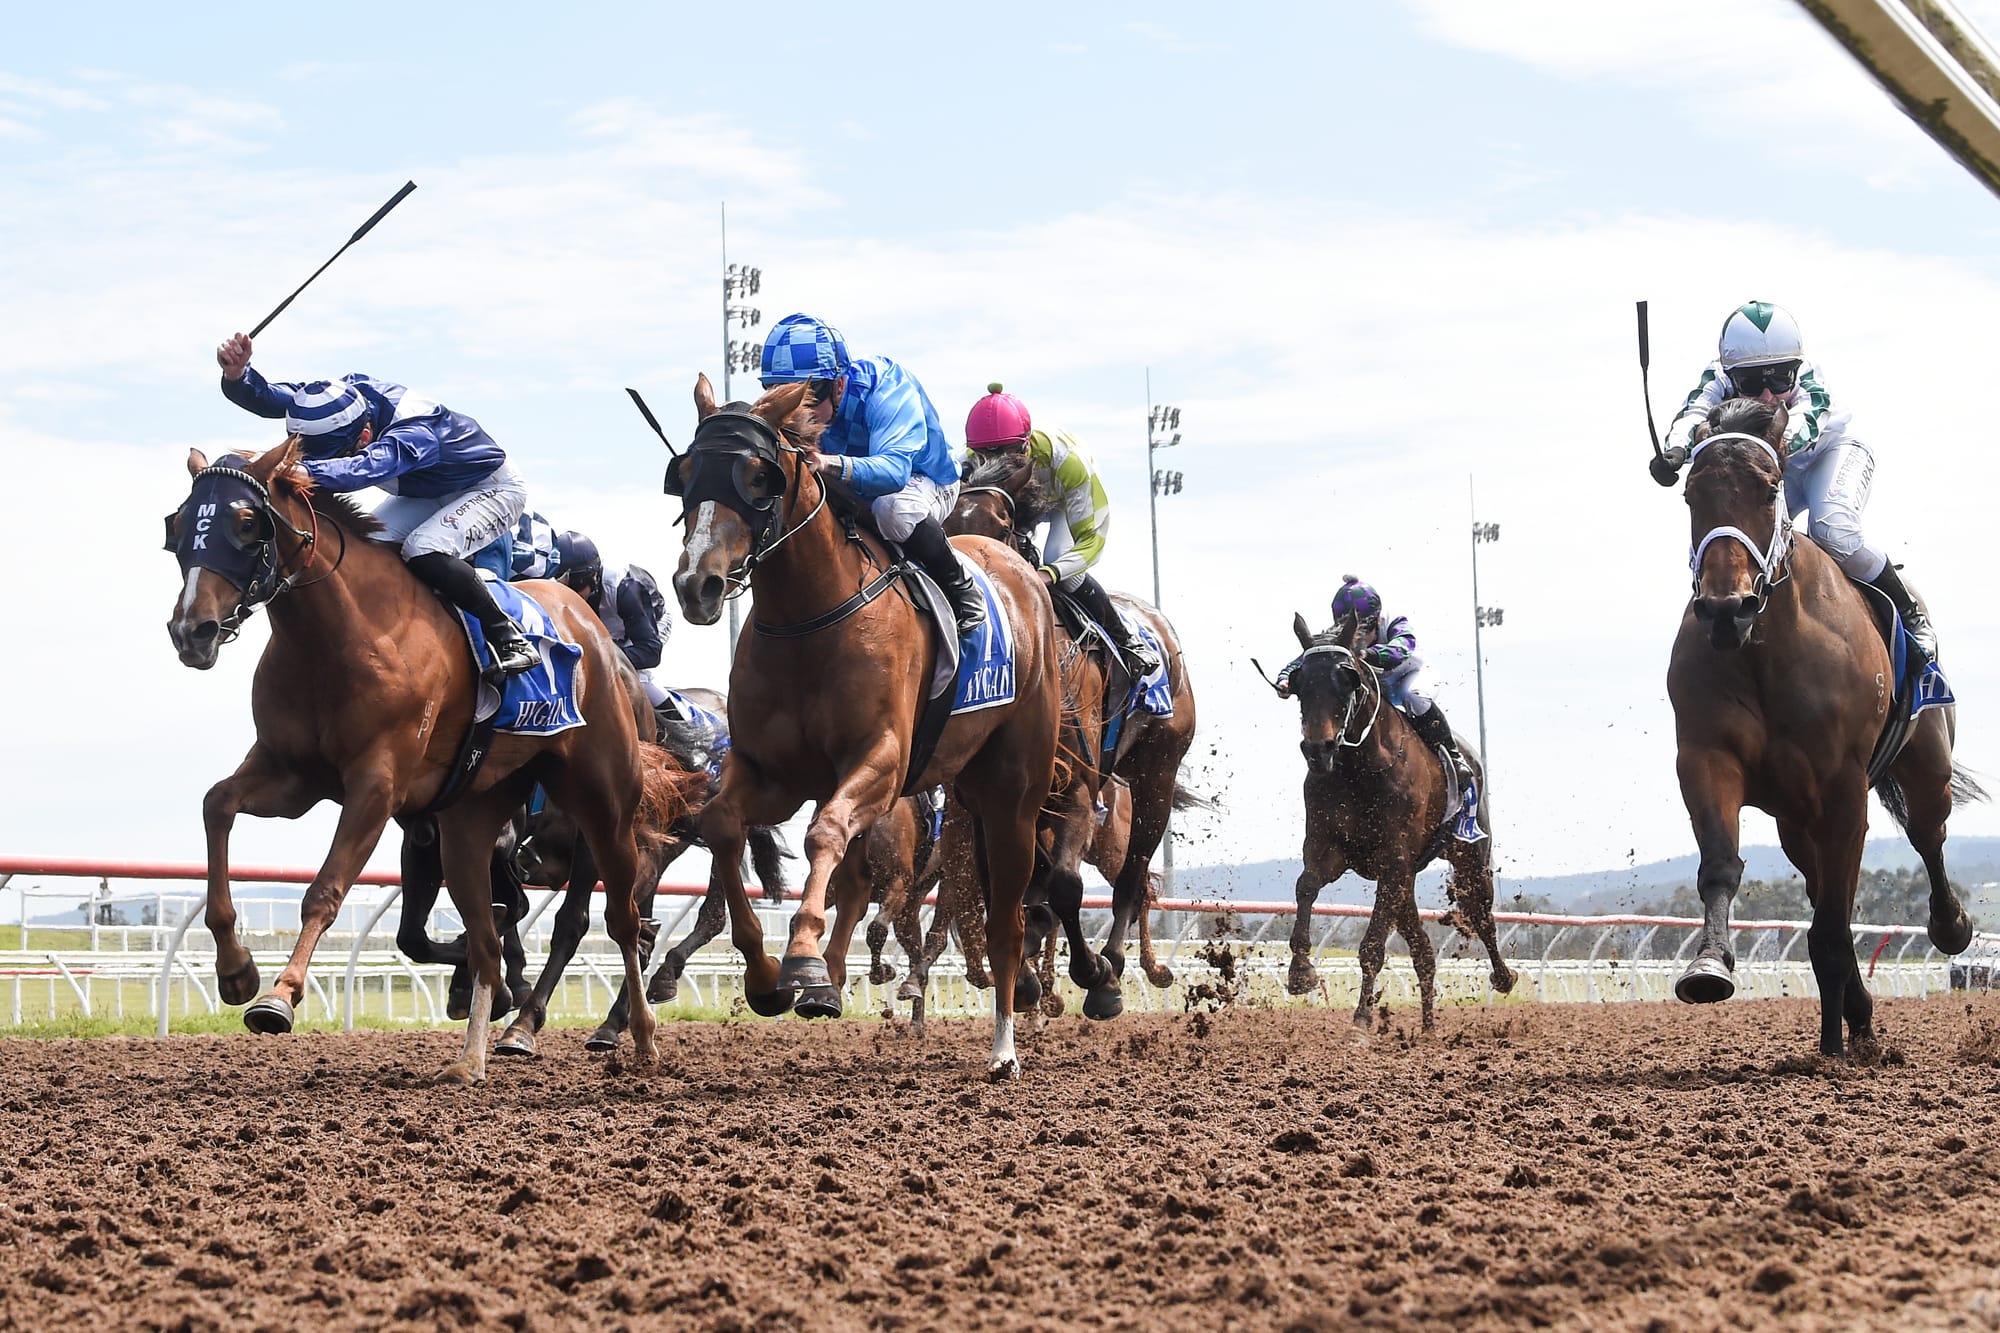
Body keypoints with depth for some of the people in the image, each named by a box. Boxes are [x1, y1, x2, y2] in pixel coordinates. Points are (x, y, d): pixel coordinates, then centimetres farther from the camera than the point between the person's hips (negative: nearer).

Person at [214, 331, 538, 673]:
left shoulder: (416, 433, -43)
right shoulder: (345, 392, -22)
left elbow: (365, 468, -62)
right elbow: (270, 397, -26)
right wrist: (237, 374, -47)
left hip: (493, 488, -8)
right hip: (427, 491, 8)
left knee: (423, 549, -31)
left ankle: (508, 638, -19)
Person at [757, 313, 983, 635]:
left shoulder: (886, 391, -36)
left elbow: (894, 469, -53)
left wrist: (832, 464, -72)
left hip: (924, 483, -6)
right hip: (854, 495, 7)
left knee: (893, 508, -41)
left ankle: (960, 589, -18)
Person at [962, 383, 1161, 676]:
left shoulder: (1065, 459, -43)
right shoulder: (971, 464, -34)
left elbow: (1092, 536, -40)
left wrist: (1050, 573, -58)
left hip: (1068, 499, -4)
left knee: (1056, 559, -30)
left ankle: (1125, 637, -13)